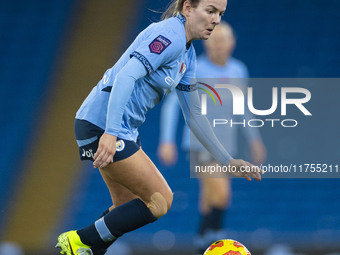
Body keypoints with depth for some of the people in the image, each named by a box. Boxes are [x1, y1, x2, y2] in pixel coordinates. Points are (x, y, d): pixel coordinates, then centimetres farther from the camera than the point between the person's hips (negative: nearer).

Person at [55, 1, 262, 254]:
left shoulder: (187, 55, 15)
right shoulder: (169, 35, -16)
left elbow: (194, 114, 21)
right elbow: (126, 76, -28)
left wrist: (227, 161, 19)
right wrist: (110, 133, -36)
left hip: (125, 129, 10)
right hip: (102, 125, -10)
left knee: (127, 210, 14)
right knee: (160, 201, -8)